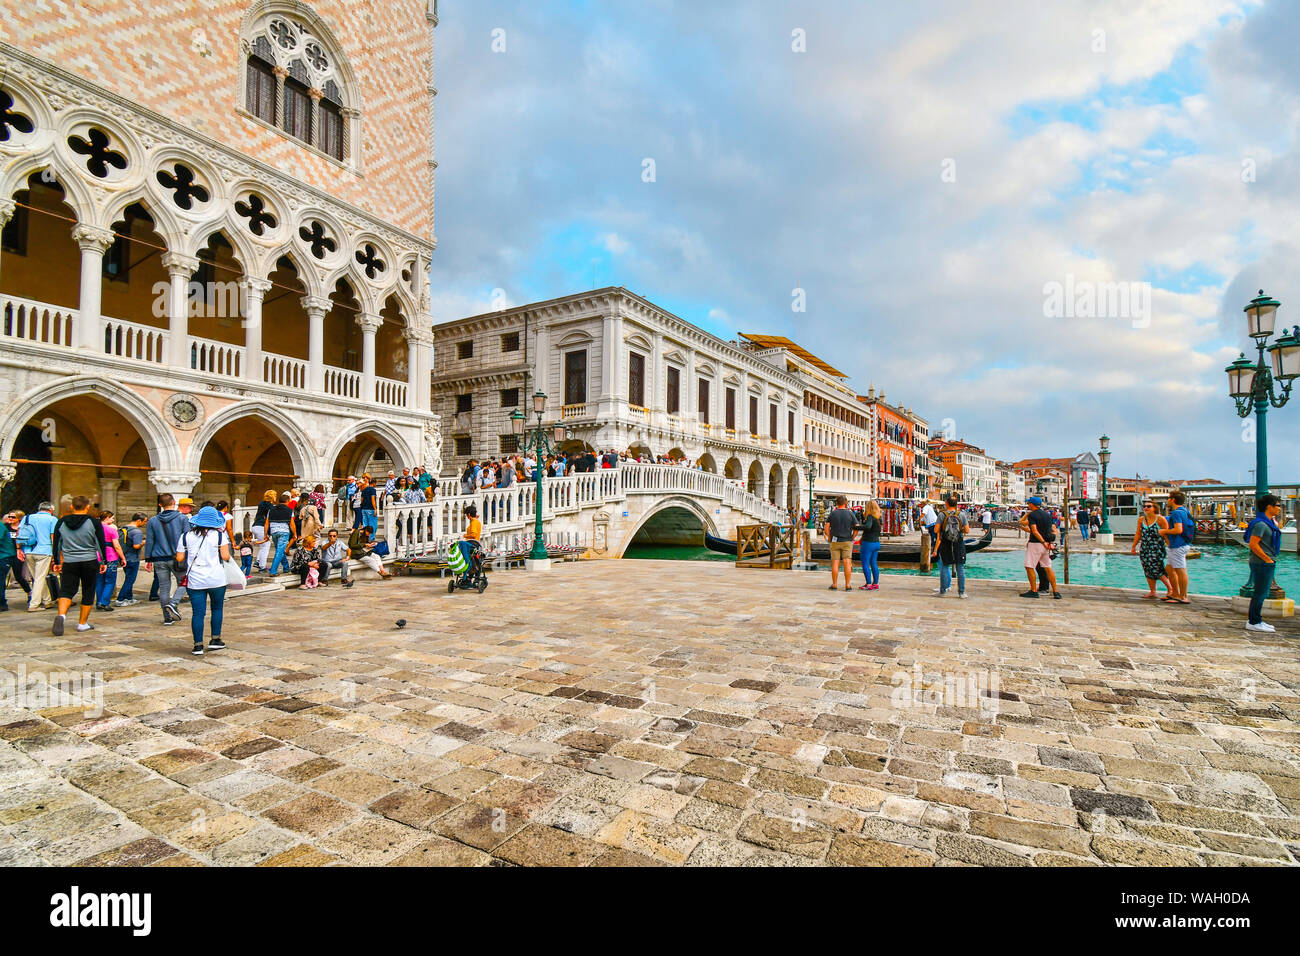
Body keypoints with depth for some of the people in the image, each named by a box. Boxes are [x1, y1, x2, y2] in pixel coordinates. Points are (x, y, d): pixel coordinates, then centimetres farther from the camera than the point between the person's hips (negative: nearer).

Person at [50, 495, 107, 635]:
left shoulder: (61, 522, 4)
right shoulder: (94, 522, -5)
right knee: (88, 592, 8)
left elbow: (56, 544, 10)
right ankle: (83, 623, 13)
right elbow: (101, 544, -4)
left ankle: (61, 615, -22)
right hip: (90, 562, -2)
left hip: (69, 563, 2)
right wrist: (103, 562, 3)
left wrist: (56, 562, 19)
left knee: (66, 591, 5)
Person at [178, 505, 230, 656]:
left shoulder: (186, 536, 3)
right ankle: (215, 640, 18)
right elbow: (226, 556, -8)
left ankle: (198, 646, 2)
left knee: (197, 613, 3)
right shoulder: (219, 535, -5)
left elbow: (179, 558, 4)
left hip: (195, 581, 2)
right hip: (216, 579, -2)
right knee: (217, 609, 14)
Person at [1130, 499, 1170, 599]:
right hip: (1144, 549, 5)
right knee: (1148, 571, 6)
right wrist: (1133, 547, 16)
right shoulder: (1141, 520, 10)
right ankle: (1153, 592, 13)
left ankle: (1170, 588, 7)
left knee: (1156, 570, -12)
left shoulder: (1160, 519, -5)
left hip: (1157, 549, -5)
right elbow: (1138, 534, 16)